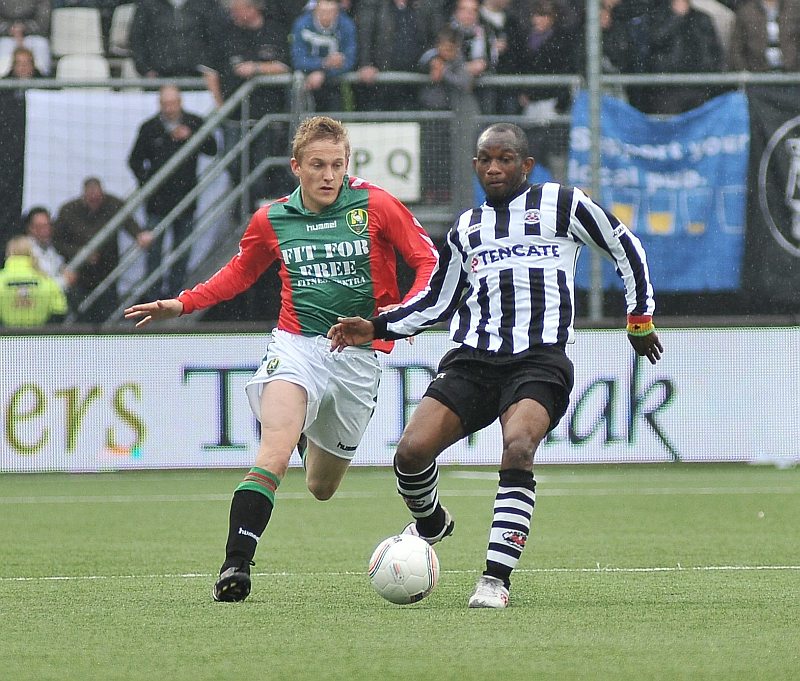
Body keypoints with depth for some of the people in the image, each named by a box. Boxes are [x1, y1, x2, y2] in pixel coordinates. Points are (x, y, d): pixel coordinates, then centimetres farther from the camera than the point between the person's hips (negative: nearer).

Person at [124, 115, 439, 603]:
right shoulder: (272, 220, 4)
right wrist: (182, 304, 11)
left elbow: (427, 260, 0)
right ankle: (236, 566, -25)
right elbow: (241, 272, 22)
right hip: (296, 344, 0)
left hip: (358, 355, 0)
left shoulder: (376, 206, -5)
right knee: (273, 457, -25)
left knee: (322, 487, 13)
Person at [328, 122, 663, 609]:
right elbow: (437, 301, 27)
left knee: (518, 449, -32)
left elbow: (625, 248, 17)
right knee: (411, 451, -15)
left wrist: (641, 318, 19)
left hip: (540, 360, -4)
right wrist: (376, 329, 16)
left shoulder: (562, 204, 8)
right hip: (473, 359, 4)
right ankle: (430, 523, 20)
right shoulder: (465, 230, 20)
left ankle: (497, 578, -27)